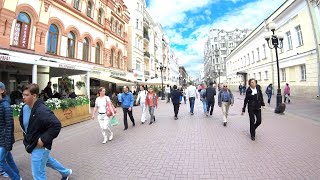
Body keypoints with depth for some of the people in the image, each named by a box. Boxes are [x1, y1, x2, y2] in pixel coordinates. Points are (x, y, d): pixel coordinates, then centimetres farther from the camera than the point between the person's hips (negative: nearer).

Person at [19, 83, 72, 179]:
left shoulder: (42, 110, -29)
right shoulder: (24, 108, -2)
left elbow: (56, 125, -33)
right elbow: (22, 122, 18)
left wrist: (44, 139, -27)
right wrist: (26, 136, 10)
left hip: (40, 146, -10)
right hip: (32, 143, 10)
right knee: (47, 160, 29)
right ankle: (66, 172, 52)